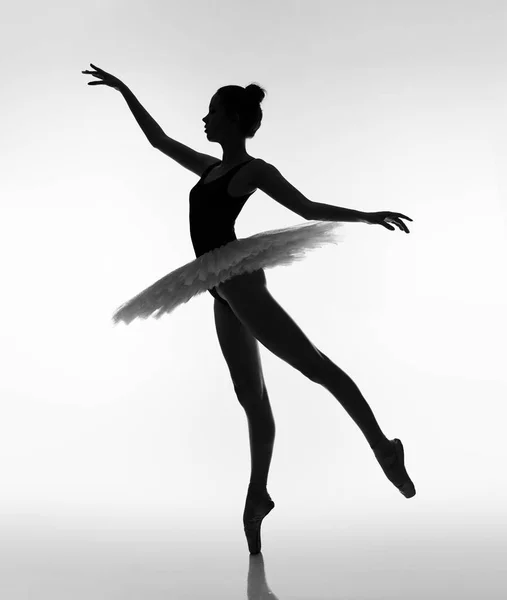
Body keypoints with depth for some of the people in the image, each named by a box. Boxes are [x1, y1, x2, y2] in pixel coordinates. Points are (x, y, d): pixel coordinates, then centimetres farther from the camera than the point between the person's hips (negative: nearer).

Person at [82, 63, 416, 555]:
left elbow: (308, 208, -1)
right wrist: (124, 90, 34)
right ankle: (258, 494, 18)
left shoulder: (255, 170, 1)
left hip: (235, 273, -8)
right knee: (251, 396, 10)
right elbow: (159, 140, 31)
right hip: (224, 290, 8)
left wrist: (366, 216, -10)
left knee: (311, 361, -15)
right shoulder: (211, 168, 23)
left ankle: (382, 446, -12)